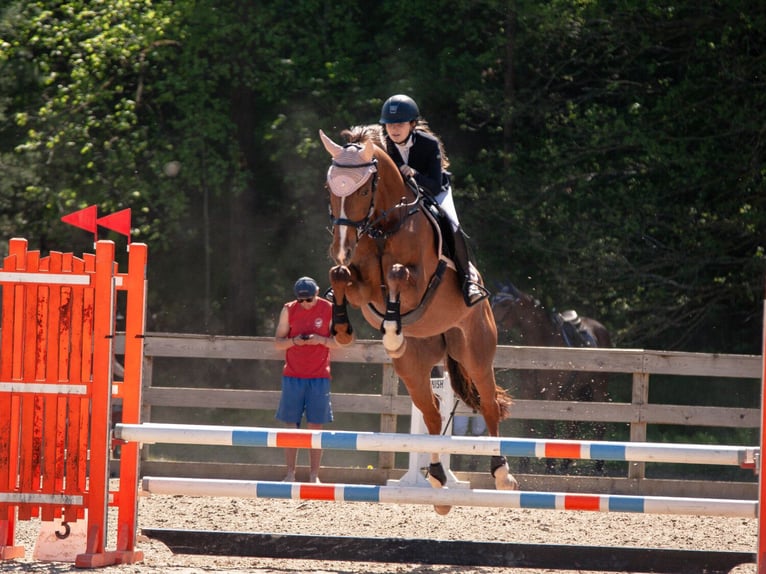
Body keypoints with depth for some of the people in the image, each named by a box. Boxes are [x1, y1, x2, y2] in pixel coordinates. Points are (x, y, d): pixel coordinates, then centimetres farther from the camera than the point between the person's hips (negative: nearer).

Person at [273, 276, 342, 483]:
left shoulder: (329, 310, -1)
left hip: (319, 377, -1)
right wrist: (294, 341, -15)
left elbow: (338, 342, 3)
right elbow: (278, 341, 5)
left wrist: (321, 340, -16)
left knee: (315, 426, -1)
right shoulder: (289, 310, 2)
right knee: (291, 426, 1)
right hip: (292, 376, 1)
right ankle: (290, 474, 5)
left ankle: (314, 475, 3)